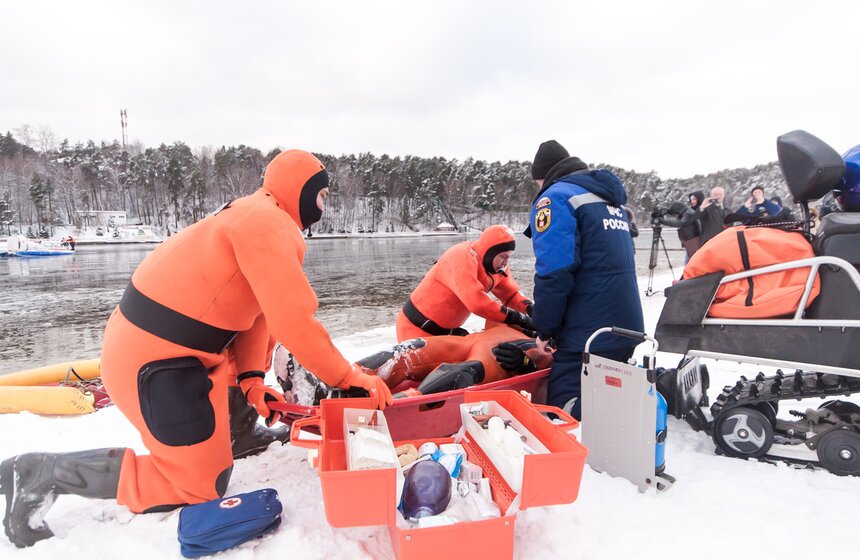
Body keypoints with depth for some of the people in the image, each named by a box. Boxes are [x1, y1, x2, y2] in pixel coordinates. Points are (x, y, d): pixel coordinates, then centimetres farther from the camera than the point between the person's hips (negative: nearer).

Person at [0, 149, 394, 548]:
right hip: (156, 361, -10)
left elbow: (257, 311, 11)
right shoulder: (269, 225, -19)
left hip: (143, 336, 10)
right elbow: (293, 321, -26)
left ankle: (238, 425, 28)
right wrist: (346, 376, -15)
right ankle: (46, 473, 4)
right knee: (203, 488, 0)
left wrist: (252, 379, 5)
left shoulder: (255, 216, 13)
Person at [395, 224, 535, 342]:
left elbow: (510, 292, 2)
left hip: (445, 328, 8)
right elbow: (477, 302, -39)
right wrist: (519, 318, -35)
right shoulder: (462, 258, -29)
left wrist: (530, 309, -19)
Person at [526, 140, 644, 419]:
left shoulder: (556, 198, -10)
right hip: (626, 326, 9)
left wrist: (545, 330, -9)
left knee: (563, 411, -3)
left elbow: (553, 273, -23)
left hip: (588, 334, -9)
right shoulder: (608, 199, 19)